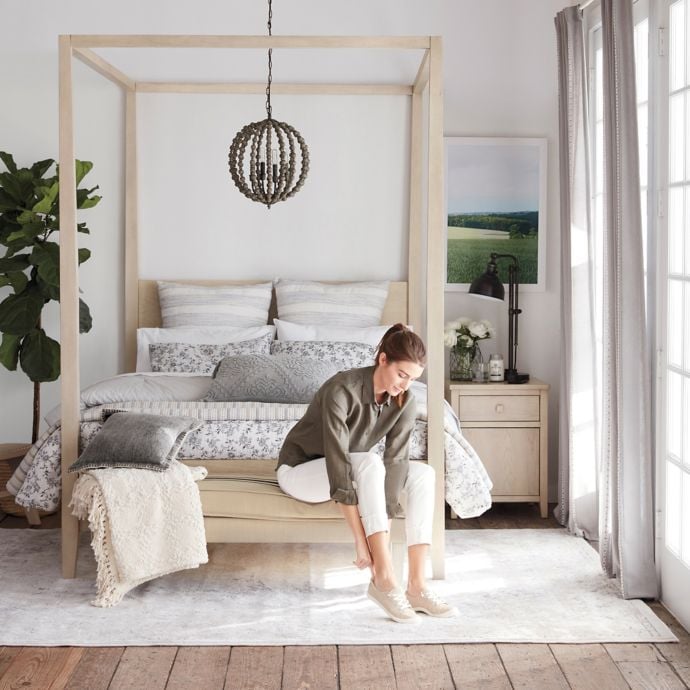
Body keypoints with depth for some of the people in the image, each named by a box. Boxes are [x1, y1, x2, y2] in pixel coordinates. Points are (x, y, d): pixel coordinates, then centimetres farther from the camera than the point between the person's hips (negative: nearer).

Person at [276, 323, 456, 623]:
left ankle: (416, 585, -21)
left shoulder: (404, 403, -14)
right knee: (370, 463, -35)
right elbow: (337, 460, -37)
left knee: (423, 474, -16)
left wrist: (383, 537, -28)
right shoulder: (341, 390, -33)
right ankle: (384, 579, -32)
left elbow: (395, 463, -20)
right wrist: (361, 539, -38)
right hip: (300, 470, -6)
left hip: (354, 472, 6)